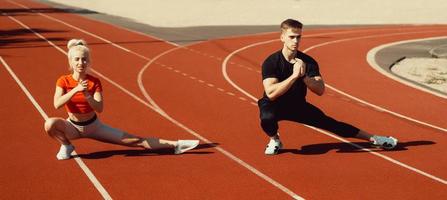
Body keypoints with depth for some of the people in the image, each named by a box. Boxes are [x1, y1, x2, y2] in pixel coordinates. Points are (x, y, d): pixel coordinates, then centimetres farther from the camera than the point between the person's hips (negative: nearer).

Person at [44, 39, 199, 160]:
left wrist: (87, 96, -39)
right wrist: (75, 90, -40)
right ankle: (66, 146, -9)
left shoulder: (94, 82, -12)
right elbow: (57, 104, -30)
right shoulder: (63, 81, -14)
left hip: (93, 125, 0)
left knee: (135, 140, -7)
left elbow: (99, 108, -22)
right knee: (50, 124, -36)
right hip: (73, 127, 0)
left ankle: (175, 145, -4)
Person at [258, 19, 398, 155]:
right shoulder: (271, 62, -22)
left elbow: (320, 90, -19)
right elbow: (271, 93, -35)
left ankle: (374, 139, 13)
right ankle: (274, 140, -4)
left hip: (299, 106, 4)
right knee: (267, 118, -37)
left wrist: (304, 76, -35)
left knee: (329, 123, 2)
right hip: (275, 105, -3)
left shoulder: (308, 61, -12)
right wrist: (294, 76, -42)